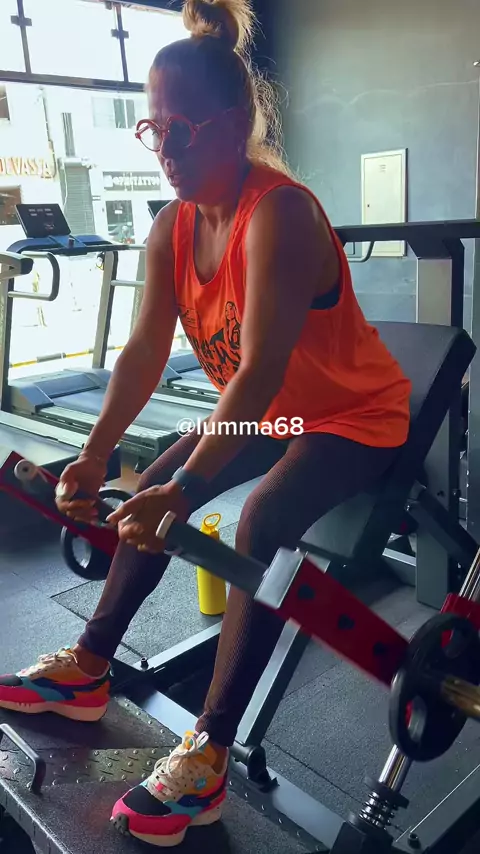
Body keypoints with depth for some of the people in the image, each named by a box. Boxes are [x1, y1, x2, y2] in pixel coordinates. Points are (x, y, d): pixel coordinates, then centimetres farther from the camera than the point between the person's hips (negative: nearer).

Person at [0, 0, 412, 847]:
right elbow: (144, 352, -9)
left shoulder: (279, 214, -28)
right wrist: (94, 456, -18)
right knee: (151, 492, 6)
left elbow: (261, 368, -36)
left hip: (354, 411, -8)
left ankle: (210, 752, -17)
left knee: (262, 522, -30)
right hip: (268, 411, 8)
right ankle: (88, 667, 19)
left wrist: (186, 487, -41)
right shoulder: (172, 228, -5)